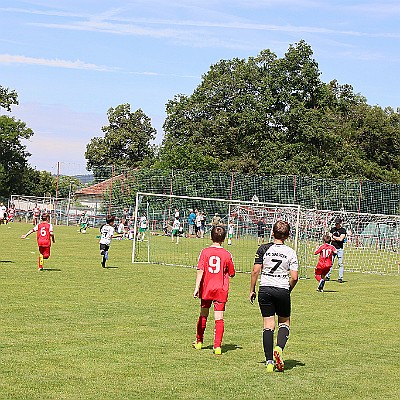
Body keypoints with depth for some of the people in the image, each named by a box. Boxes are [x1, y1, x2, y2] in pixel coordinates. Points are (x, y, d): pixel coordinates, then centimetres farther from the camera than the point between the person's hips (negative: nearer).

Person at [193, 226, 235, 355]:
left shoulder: (205, 252, -5)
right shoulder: (227, 254, -5)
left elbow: (200, 271, -12)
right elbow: (232, 274, 3)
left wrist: (197, 288, -12)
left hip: (206, 288, 1)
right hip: (221, 290, -1)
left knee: (203, 315, 19)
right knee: (219, 318, 0)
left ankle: (199, 341, 34)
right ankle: (217, 346, -10)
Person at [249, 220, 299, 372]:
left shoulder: (263, 249, -2)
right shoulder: (290, 252, -3)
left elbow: (255, 271, -3)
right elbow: (294, 277, -7)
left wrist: (252, 290, 7)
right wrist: (288, 290, 11)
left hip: (265, 290, 1)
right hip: (282, 291, -1)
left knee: (268, 326, 5)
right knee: (284, 322, 17)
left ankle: (269, 361, 2)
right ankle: (279, 348, -10)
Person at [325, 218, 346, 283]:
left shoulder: (343, 230, -3)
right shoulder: (332, 229, 13)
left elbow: (341, 239, -14)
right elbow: (329, 238, 6)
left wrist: (334, 237, -1)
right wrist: (337, 238, -6)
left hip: (340, 249, -4)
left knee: (340, 263, -3)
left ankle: (340, 278, 0)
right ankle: (327, 276, 11)